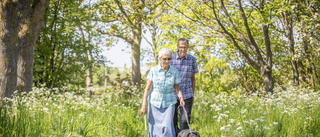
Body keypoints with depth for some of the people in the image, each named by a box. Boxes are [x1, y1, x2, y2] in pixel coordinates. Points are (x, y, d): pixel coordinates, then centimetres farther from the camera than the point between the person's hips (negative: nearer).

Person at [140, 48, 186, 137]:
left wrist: (181, 98, -19)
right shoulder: (153, 70, -7)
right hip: (154, 103, 0)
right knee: (154, 129, 4)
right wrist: (144, 106, -10)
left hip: (169, 104, 0)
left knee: (168, 128, -12)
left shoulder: (175, 72, -4)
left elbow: (177, 88, 2)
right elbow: (147, 88, -6)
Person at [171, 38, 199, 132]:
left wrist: (193, 96, 9)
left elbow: (193, 78, 9)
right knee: (172, 121, 6)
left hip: (186, 95, 0)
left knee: (185, 121, -2)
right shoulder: (171, 59, -4)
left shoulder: (192, 59, 1)